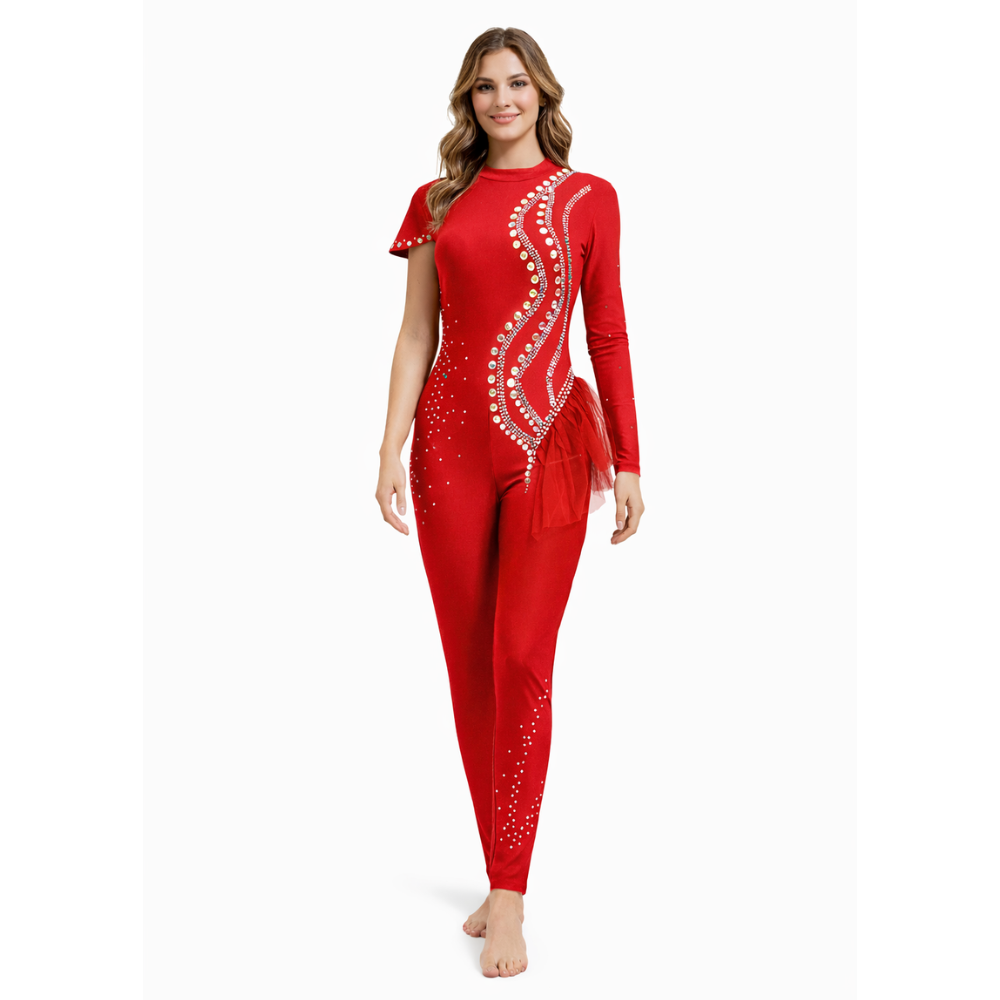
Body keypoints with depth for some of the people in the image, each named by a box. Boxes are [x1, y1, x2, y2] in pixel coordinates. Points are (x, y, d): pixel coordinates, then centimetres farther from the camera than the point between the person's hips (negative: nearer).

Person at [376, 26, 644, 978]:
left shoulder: (586, 199, 6)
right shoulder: (437, 202, 11)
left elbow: (608, 333, 5)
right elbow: (415, 335, 8)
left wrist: (627, 461, 2)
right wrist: (391, 450, 0)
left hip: (549, 444, -2)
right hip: (452, 441, 3)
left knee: (523, 661, -9)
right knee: (469, 666, 5)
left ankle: (508, 896, -2)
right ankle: (503, 877, 18)